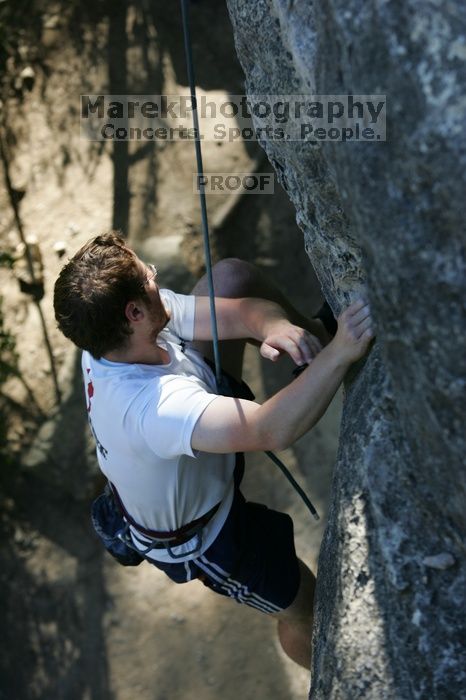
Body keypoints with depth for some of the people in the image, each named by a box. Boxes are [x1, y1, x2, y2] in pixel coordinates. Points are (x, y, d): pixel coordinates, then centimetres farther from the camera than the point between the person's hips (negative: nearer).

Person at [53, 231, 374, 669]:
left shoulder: (107, 334, -24)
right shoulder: (154, 406, -49)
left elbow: (238, 309, -23)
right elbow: (270, 431, -61)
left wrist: (270, 324, -43)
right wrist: (339, 355, -65)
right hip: (201, 538, -7)